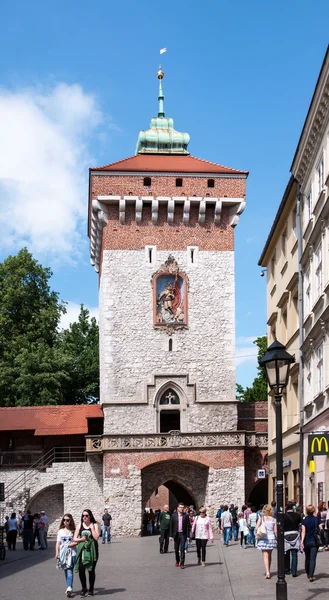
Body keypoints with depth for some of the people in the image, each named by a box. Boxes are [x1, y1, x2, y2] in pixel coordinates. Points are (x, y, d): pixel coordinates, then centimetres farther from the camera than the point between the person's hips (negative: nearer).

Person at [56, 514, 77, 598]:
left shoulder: (73, 531, 2)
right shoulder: (60, 531, 11)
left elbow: (76, 542, -3)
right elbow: (58, 543, 8)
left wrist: (68, 545, -15)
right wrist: (57, 552, -3)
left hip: (72, 553, -4)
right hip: (63, 553, 4)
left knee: (69, 570, -13)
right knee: (66, 571, 8)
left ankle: (69, 588, -22)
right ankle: (69, 587, 17)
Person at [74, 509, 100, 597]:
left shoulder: (95, 525, 0)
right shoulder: (79, 526, 8)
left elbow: (96, 537, -12)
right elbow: (74, 538, 7)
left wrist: (91, 527, -12)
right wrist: (81, 539, -12)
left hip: (92, 550, -2)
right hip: (82, 550, 2)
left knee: (91, 570, 6)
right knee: (81, 570, -8)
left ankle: (91, 589, 21)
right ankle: (84, 589, 10)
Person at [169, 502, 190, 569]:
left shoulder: (186, 515, -1)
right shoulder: (173, 515, 1)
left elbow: (188, 526, -1)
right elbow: (171, 526, 2)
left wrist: (188, 536, -5)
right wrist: (171, 535, -3)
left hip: (183, 534, -2)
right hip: (176, 534, 2)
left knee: (182, 549, -6)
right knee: (176, 549, 12)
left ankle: (182, 563, -1)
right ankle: (177, 561, 31)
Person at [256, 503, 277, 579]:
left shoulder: (261, 519, -5)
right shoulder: (274, 520, -1)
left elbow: (257, 528, -14)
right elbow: (275, 531, -2)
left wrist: (257, 535, 3)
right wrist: (277, 538, 10)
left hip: (263, 539, -2)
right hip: (272, 538, 2)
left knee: (265, 556, -2)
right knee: (269, 555, 19)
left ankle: (267, 572, -17)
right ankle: (268, 571, 29)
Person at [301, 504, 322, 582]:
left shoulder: (304, 521, -4)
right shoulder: (317, 519, -3)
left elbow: (303, 532, -11)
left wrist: (302, 541, -14)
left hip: (306, 542, 1)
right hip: (315, 541, -1)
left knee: (307, 558, 19)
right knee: (313, 559, -4)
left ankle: (308, 574, 31)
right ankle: (311, 576, -16)